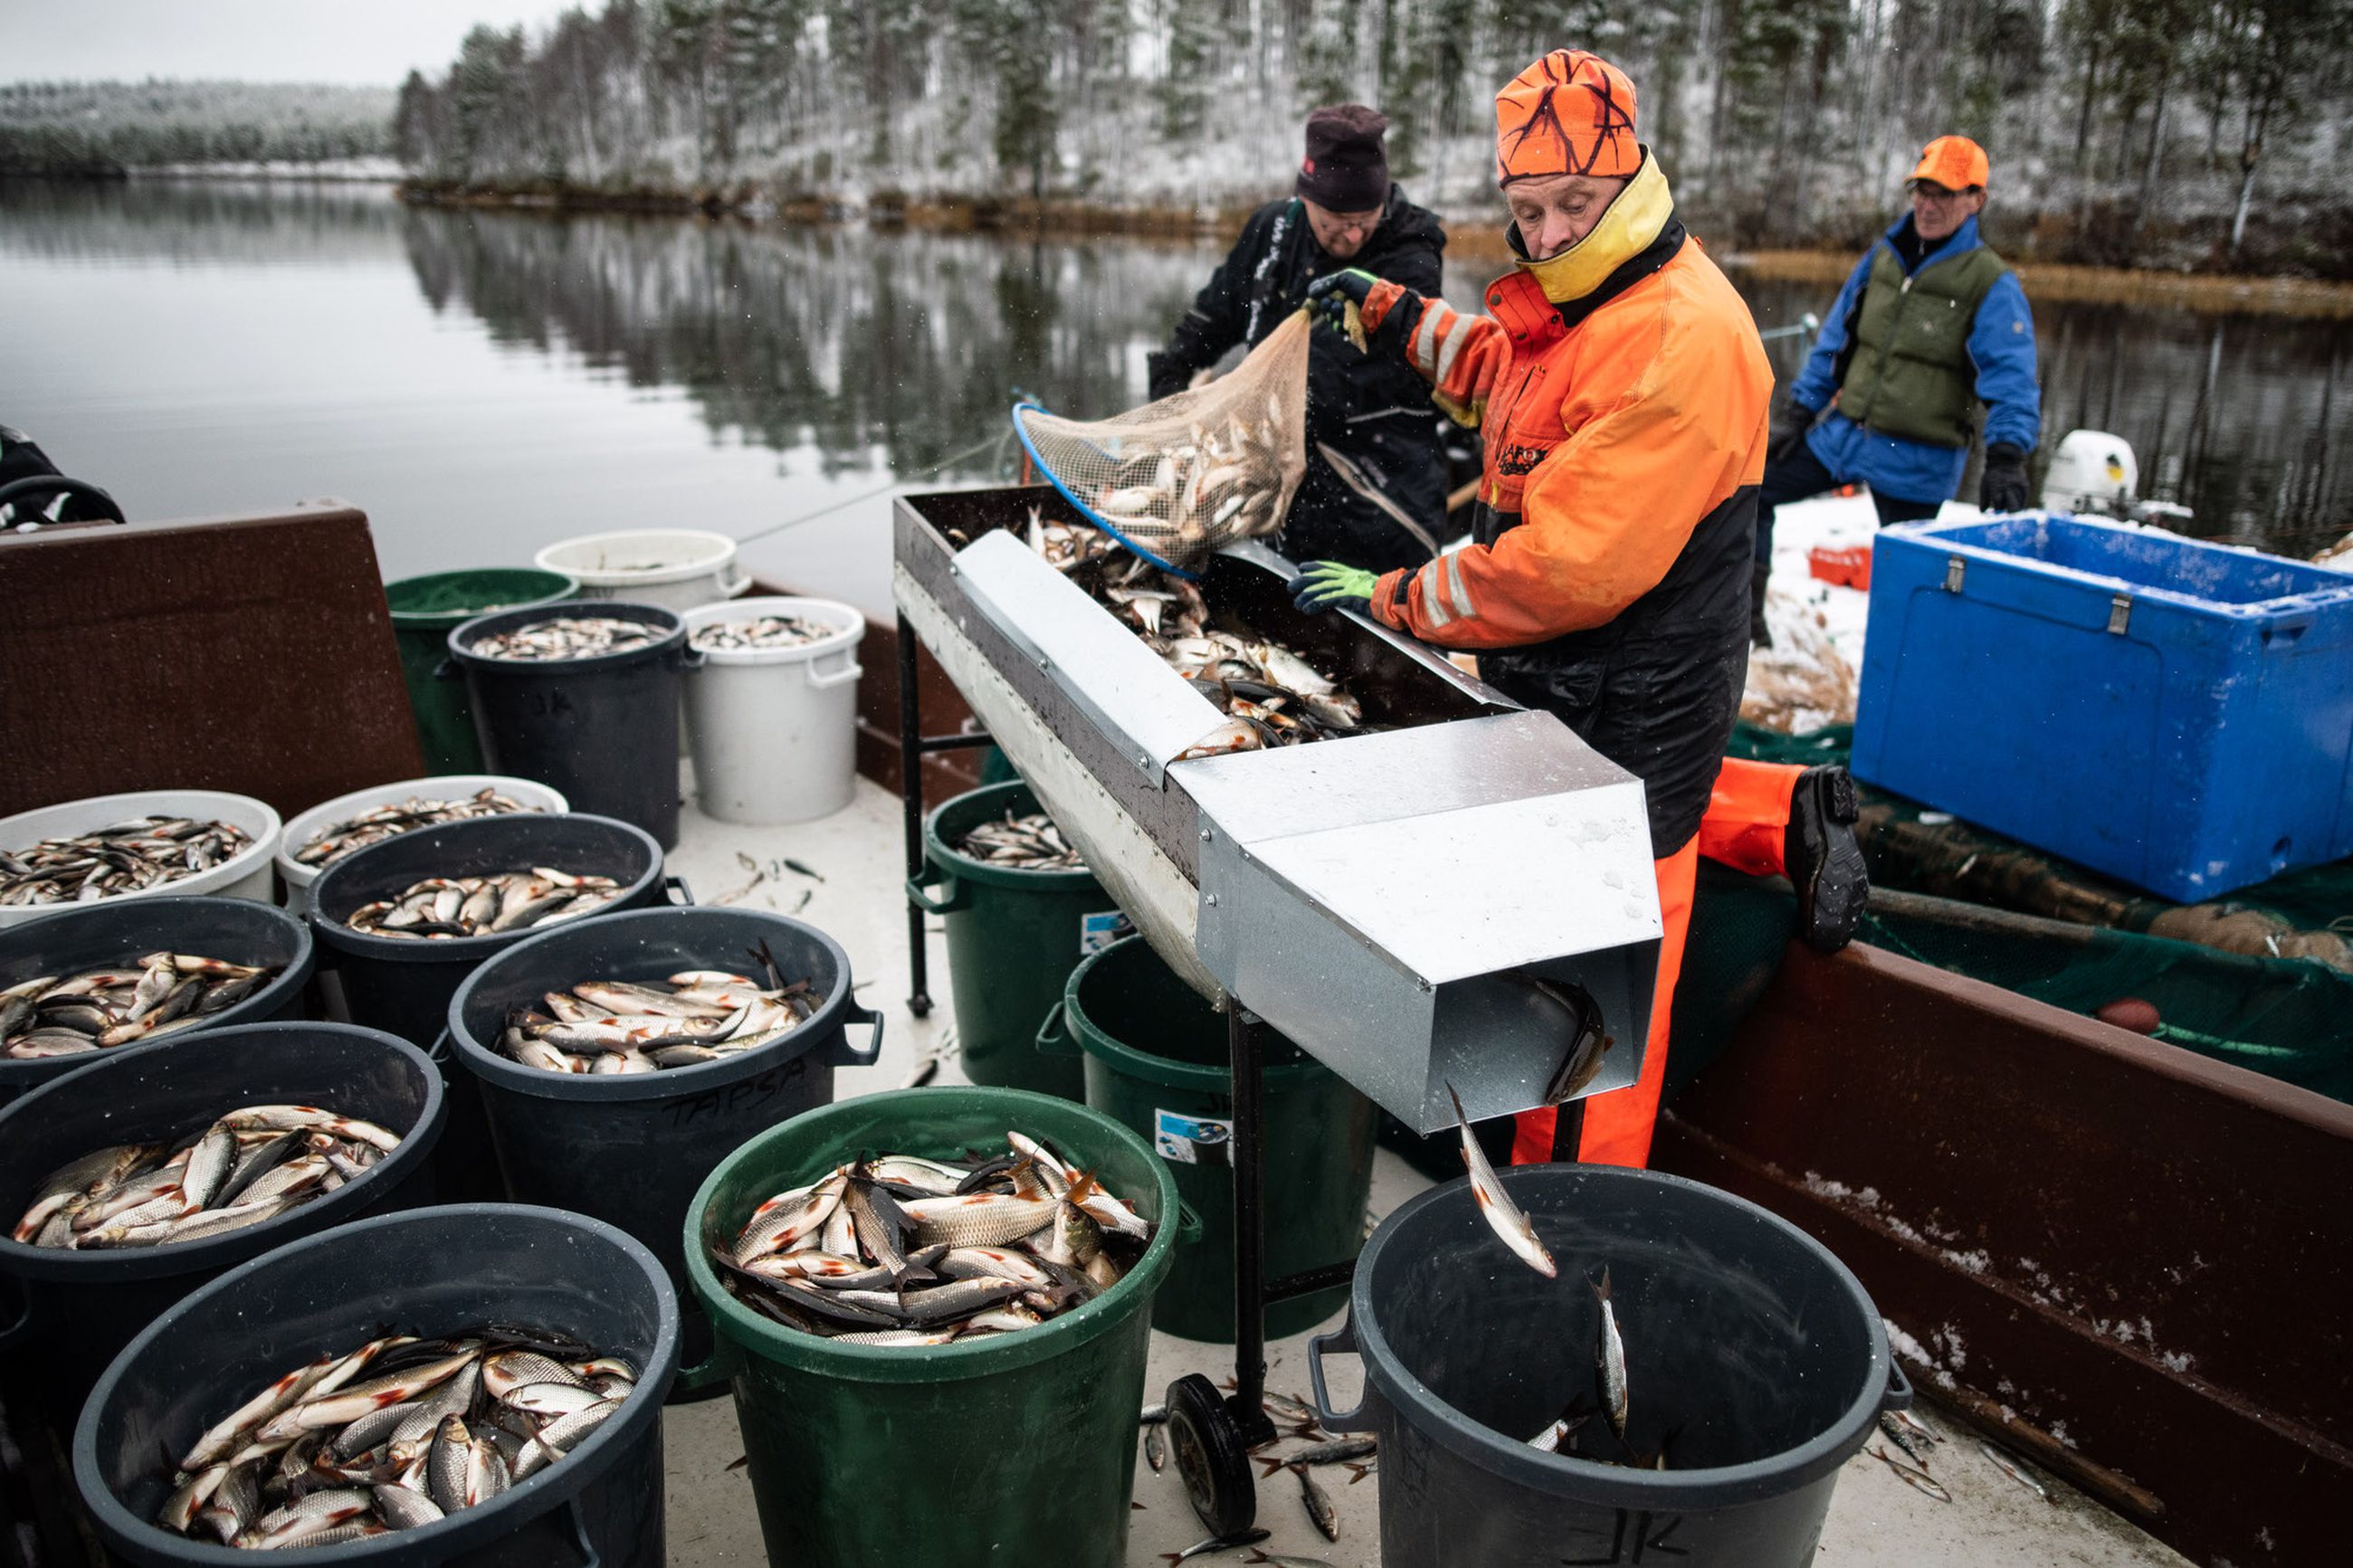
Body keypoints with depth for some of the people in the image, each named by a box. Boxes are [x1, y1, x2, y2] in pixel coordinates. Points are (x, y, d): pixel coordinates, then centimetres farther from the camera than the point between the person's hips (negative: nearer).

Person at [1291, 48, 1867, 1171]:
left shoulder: (1680, 339, -25)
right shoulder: (1574, 300, 7)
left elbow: (1571, 565, -29)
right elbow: (1505, 376, 32)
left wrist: (1397, 597, -20)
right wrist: (1392, 317, 23)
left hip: (1625, 712, -10)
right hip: (1573, 692, 10)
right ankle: (1787, 817, 40)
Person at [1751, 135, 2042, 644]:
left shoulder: (1992, 283, -9)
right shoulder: (1882, 256, 8)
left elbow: (2010, 375, -16)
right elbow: (1834, 340, 14)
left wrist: (2006, 456, -29)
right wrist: (1799, 409, 10)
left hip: (1916, 462, -6)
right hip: (1842, 433, 6)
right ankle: (1744, 615, 15)